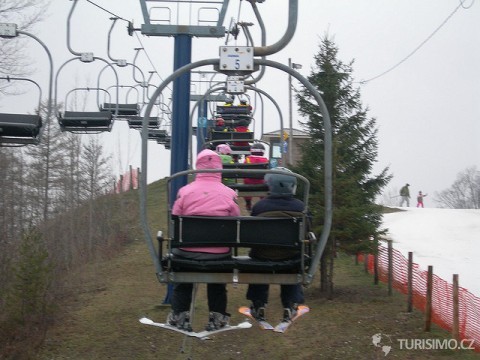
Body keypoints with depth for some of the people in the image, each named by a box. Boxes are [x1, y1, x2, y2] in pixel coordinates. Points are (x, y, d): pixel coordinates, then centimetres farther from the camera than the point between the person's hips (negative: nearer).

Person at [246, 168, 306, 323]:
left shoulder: (259, 206, -12)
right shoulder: (300, 207, -10)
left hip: (263, 255, 0)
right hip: (290, 256, 1)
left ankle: (258, 305, 30)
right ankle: (290, 306, 26)